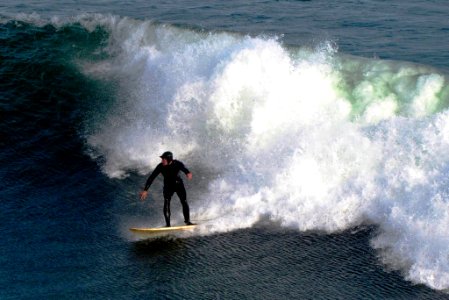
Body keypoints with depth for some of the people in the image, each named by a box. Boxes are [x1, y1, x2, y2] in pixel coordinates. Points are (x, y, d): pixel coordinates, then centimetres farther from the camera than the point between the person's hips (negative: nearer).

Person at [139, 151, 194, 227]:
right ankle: (168, 224, -16)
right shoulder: (160, 166, -20)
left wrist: (188, 173, -65)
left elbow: (184, 169, -41)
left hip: (178, 184, 0)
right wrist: (145, 190, -25)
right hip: (168, 186, 0)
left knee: (184, 202, -9)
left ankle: (187, 221, 5)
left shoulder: (177, 164, -23)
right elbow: (151, 178, -19)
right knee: (166, 203, -16)